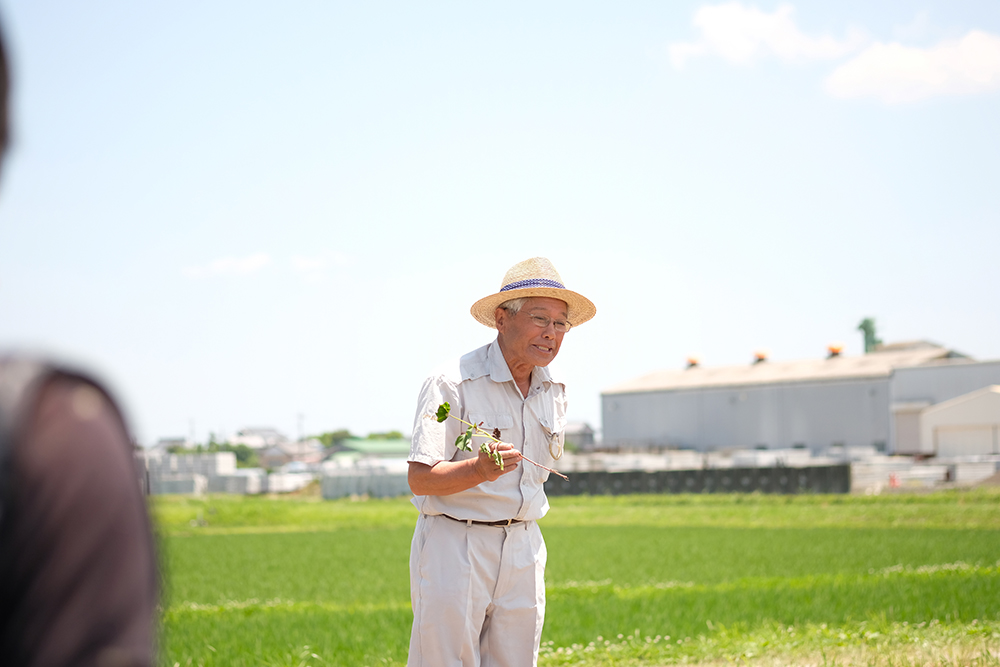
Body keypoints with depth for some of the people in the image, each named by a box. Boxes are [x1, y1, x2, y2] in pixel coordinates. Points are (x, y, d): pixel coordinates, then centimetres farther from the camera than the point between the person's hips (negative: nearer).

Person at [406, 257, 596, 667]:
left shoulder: (554, 393, 10)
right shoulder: (453, 384, -13)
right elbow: (420, 479, -17)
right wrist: (479, 470, -34)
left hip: (524, 548, 6)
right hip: (454, 544, -6)